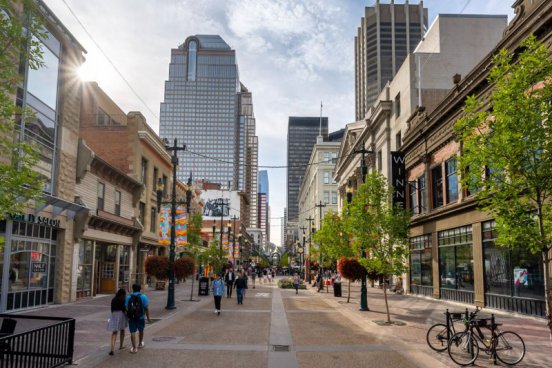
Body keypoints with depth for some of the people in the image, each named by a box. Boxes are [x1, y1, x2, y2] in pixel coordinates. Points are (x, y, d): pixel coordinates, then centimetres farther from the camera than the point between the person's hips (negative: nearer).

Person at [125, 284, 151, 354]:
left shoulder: (128, 297, 1)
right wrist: (148, 318, -2)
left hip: (131, 318, 0)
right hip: (140, 317, 0)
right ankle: (140, 344, 39)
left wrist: (127, 316, 8)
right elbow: (146, 308, -7)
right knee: (141, 330, 21)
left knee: (132, 332, 4)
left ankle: (134, 348, 0)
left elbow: (126, 307, -4)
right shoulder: (143, 297, -3)